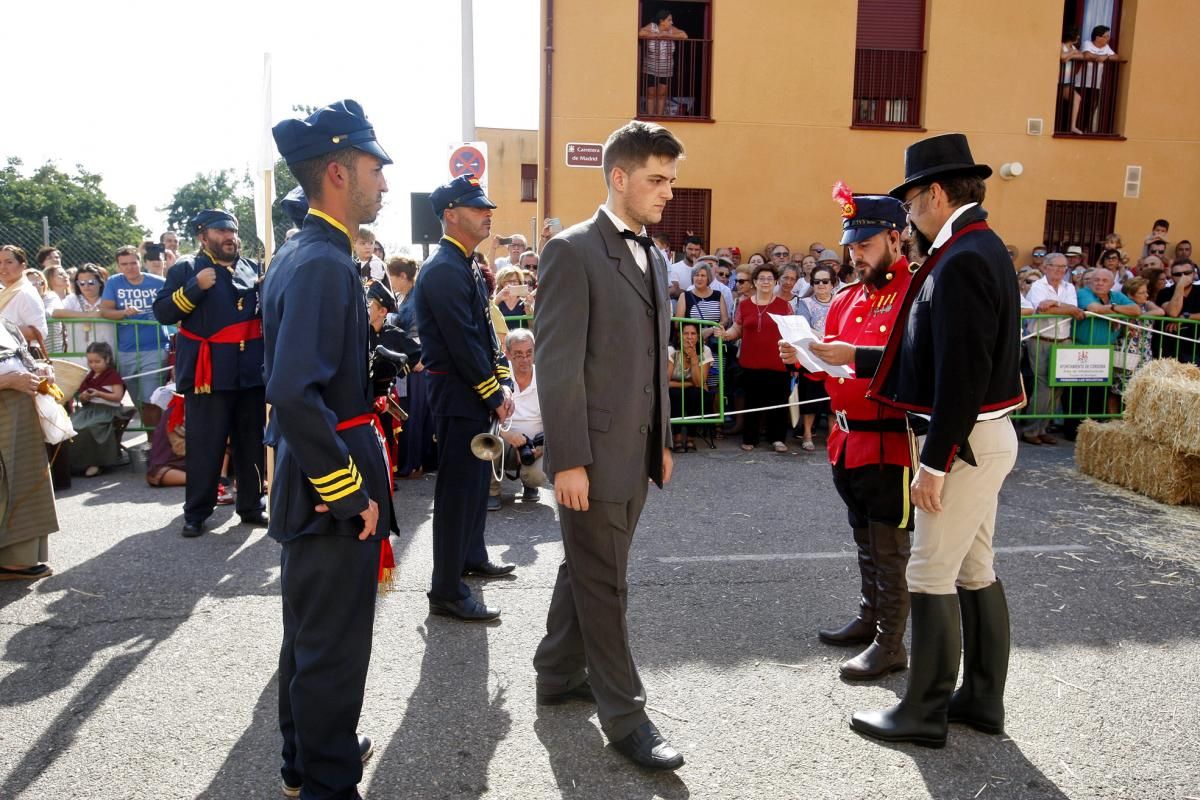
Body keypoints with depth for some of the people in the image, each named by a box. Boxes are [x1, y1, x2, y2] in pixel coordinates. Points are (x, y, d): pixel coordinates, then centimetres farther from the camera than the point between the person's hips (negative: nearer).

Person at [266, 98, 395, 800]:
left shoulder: (300, 254, 9)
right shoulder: (326, 264, -22)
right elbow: (295, 393, -31)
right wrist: (350, 493, -22)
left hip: (313, 484, 10)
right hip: (335, 495, -10)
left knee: (312, 634, 24)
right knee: (334, 647, 5)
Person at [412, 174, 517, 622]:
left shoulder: (467, 267, 14)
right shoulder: (443, 270, -18)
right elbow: (462, 345, -22)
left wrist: (504, 382, 6)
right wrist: (494, 396, -15)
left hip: (478, 396, 10)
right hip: (459, 398, -10)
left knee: (476, 481, 21)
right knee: (457, 489, -4)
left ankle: (473, 557, 38)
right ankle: (447, 591, 5)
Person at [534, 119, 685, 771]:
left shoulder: (654, 257, 13)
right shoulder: (572, 251, -11)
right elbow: (557, 365, -16)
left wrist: (663, 442, 15)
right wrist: (568, 461, -19)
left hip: (637, 451, 8)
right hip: (593, 454, -8)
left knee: (587, 570, 19)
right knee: (603, 584, 4)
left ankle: (559, 675, 36)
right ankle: (624, 715, 18)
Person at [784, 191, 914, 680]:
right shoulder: (847, 299, 13)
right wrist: (805, 357, -1)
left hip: (889, 443, -8)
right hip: (847, 439, 8)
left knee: (890, 548, 2)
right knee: (865, 541, 20)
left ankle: (891, 644, 14)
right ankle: (869, 619, 34)